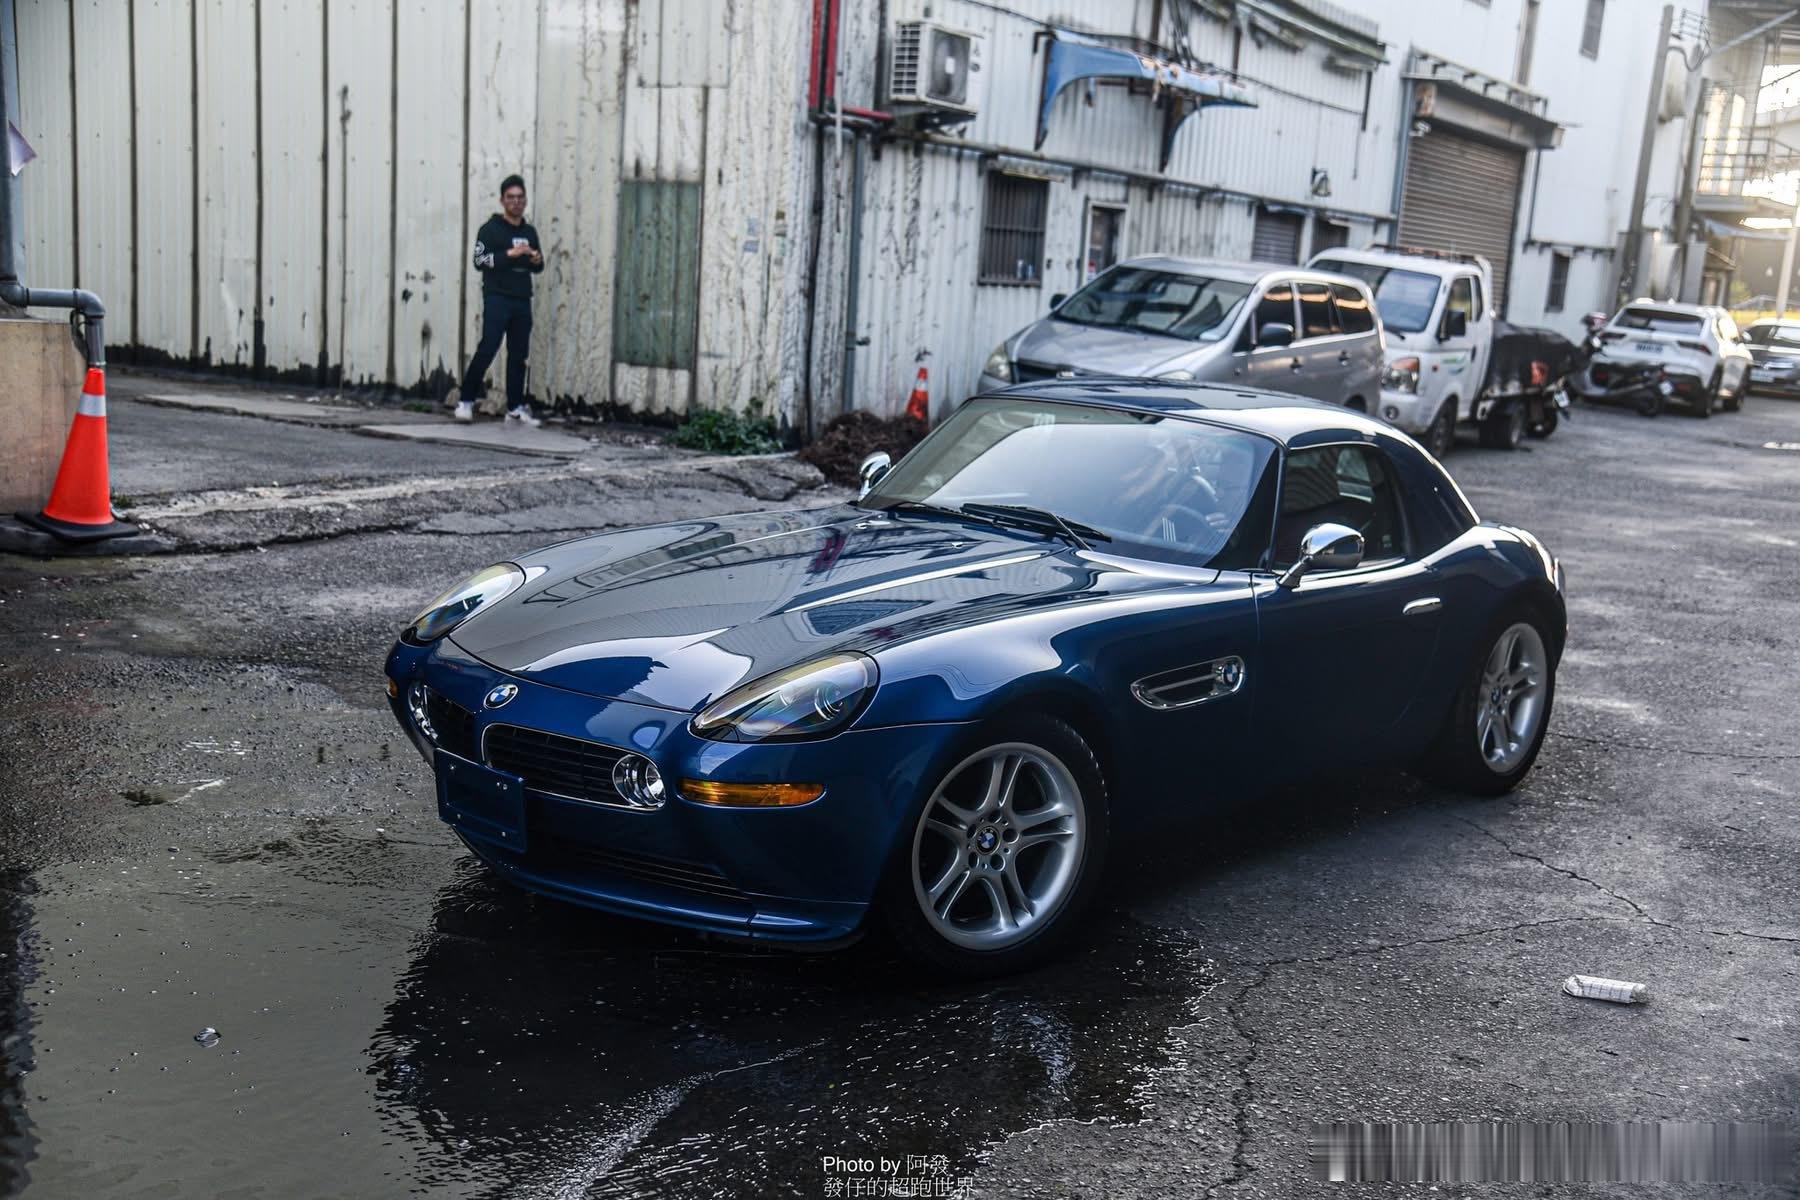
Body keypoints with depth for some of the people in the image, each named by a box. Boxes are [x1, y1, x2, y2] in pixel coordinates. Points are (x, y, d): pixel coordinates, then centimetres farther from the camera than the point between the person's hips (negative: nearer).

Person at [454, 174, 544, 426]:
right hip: (497, 298, -6)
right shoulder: (491, 229, -1)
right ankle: (465, 400, -4)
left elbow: (536, 267, 23)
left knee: (519, 355, 5)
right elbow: (480, 261, -11)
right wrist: (509, 254, -19)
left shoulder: (529, 232, 17)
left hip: (522, 301, 6)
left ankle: (515, 407, 10)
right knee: (487, 350, -11)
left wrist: (537, 260, 0)